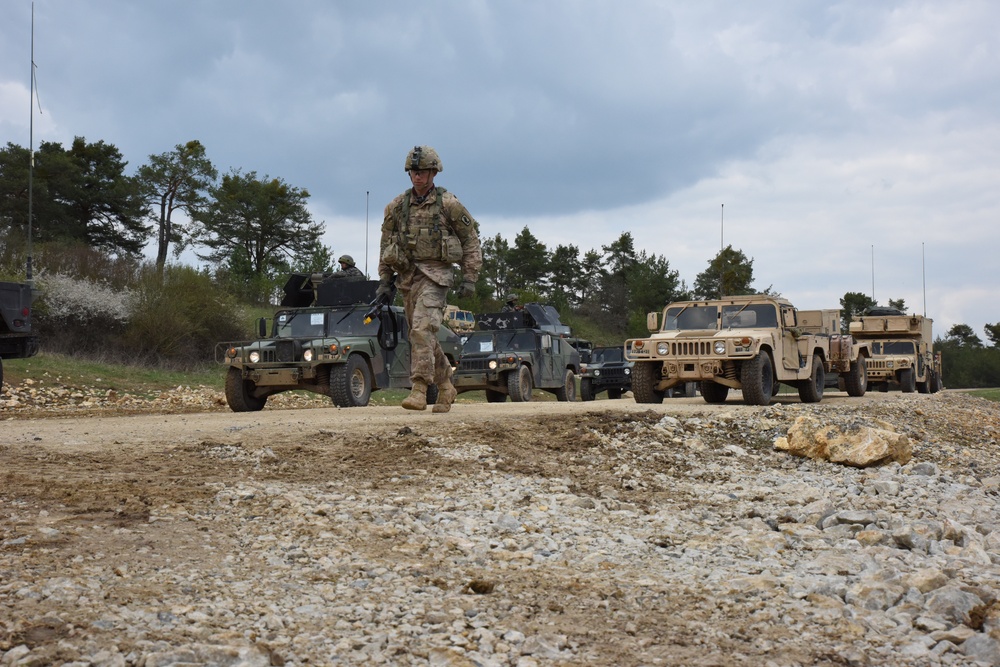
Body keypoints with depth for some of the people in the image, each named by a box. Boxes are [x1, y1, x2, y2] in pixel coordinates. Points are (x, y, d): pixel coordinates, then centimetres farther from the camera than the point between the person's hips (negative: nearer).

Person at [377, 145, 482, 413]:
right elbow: (386, 244, 17)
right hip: (407, 276, 5)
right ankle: (446, 387, 25)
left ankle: (419, 389, -23)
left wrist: (470, 278, -4)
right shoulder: (397, 206, 9)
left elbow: (471, 241, 2)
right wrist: (384, 279, 12)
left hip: (435, 273, -5)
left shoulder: (448, 204, -2)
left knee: (422, 329, -21)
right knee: (422, 336, 10)